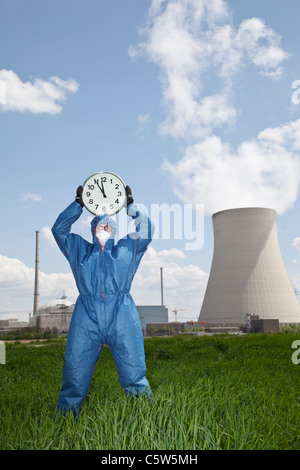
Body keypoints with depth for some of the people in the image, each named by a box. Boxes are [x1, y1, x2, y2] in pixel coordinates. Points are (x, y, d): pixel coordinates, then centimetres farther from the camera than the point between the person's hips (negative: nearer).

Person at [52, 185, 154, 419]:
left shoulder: (127, 248, 24)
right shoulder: (79, 249, 25)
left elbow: (147, 229, 22)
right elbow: (59, 229, 21)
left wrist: (131, 205, 20)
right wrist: (78, 204, 19)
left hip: (122, 317, 0)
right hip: (86, 318, 0)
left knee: (134, 374, -3)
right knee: (75, 375, -2)